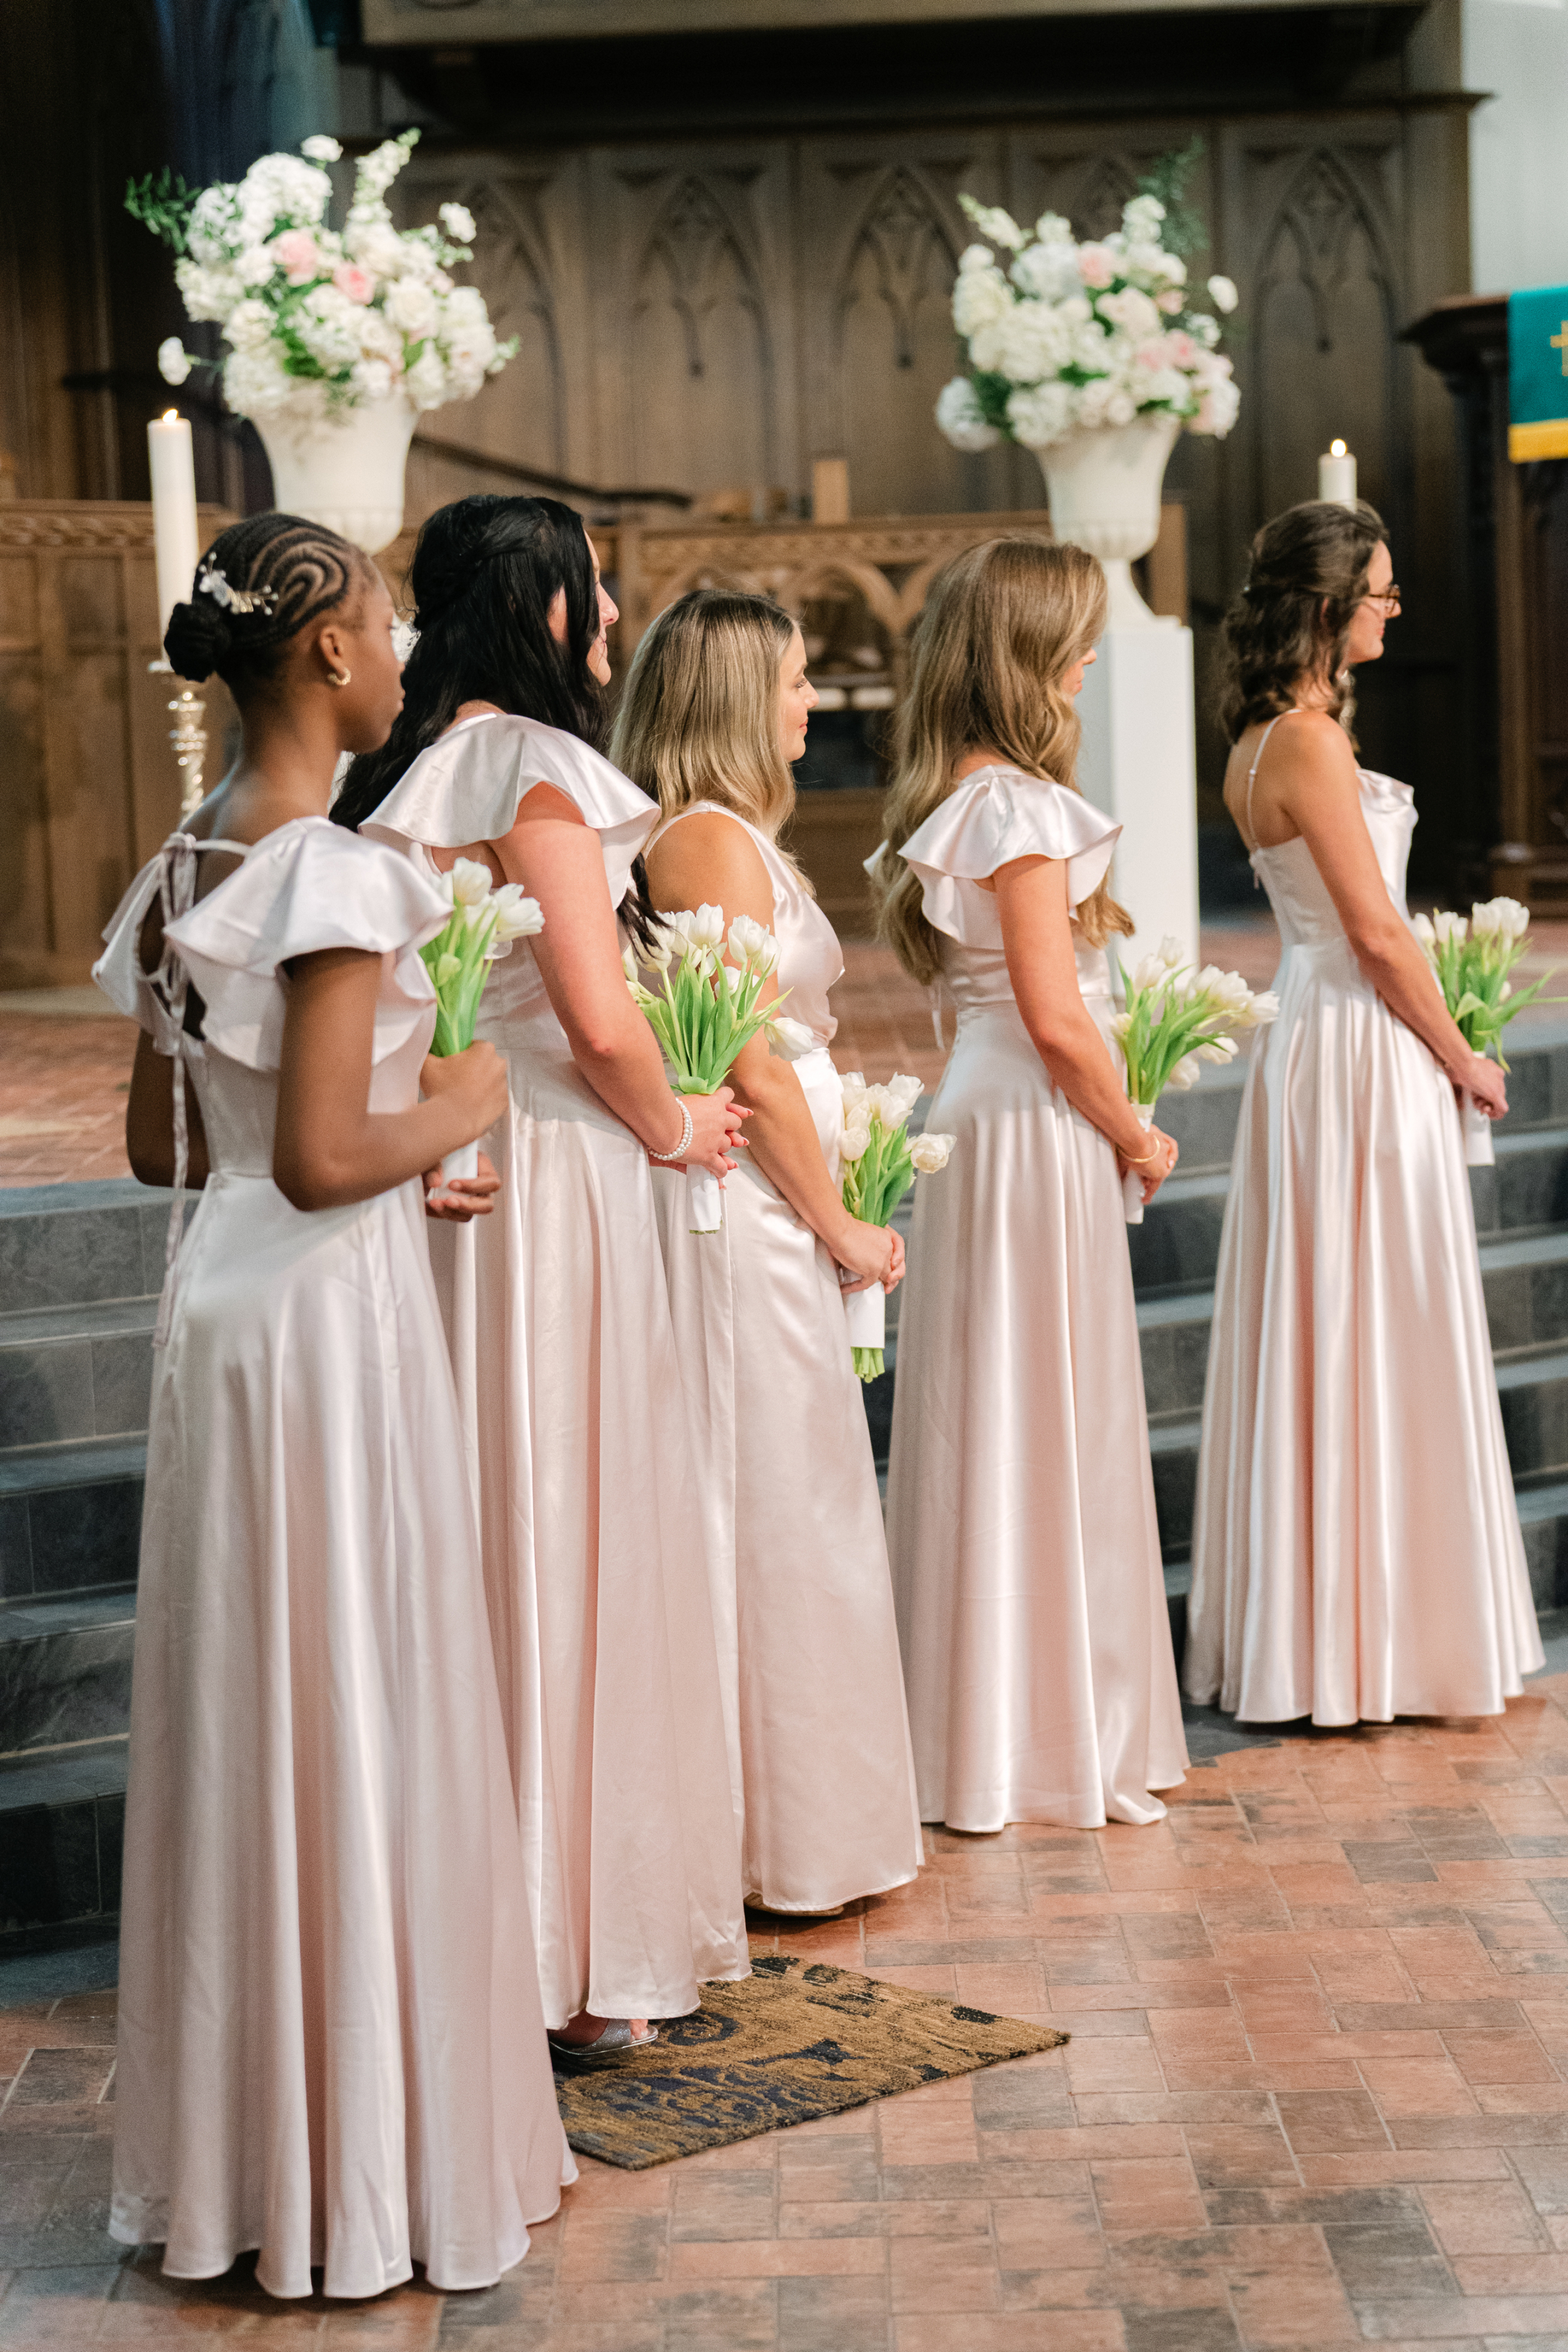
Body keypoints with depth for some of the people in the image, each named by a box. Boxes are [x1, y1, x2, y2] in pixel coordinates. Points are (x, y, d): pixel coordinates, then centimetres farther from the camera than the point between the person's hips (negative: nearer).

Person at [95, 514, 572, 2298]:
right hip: (332, 1311, -9)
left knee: (240, 1705, 15)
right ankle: (376, 2150, 13)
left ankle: (233, 2128, 28)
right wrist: (460, 1108, -5)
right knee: (360, 1712, 1)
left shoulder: (188, 871, 9)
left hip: (218, 1302, 9)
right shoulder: (339, 880, -17)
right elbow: (321, 1159, -22)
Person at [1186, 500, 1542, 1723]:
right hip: (1365, 1049, -10)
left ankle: (1305, 1637, 22)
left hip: (1308, 1037, 10)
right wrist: (1461, 1059, -8)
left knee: (1317, 1337, 14)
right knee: (1379, 1338, -2)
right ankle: (1378, 1642, 7)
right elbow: (1379, 934, -16)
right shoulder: (1311, 746, -19)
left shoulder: (1263, 743, 11)